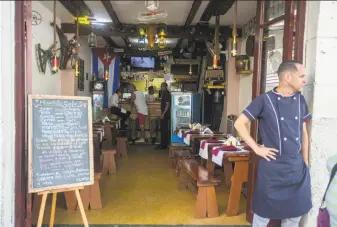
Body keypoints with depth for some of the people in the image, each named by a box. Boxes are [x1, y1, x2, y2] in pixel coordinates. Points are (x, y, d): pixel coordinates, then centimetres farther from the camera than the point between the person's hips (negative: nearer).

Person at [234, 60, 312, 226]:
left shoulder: (300, 100, 6)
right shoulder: (264, 100, -11)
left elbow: (304, 133, 12)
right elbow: (239, 124, -10)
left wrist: (305, 163, 12)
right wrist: (257, 148, -12)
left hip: (297, 167, 5)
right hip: (272, 167, -5)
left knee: (295, 213, 16)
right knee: (264, 214, 8)